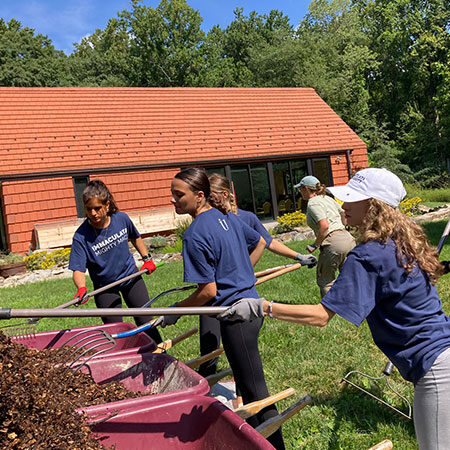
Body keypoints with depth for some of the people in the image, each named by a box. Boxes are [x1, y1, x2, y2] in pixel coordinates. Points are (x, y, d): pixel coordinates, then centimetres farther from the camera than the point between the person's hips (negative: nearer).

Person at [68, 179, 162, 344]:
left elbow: (135, 237, 8)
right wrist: (81, 288, -43)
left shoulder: (122, 219, -14)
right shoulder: (81, 236, -22)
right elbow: (78, 269, -24)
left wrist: (147, 258, 9)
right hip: (105, 287, -2)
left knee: (145, 323, 8)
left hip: (130, 276, 2)